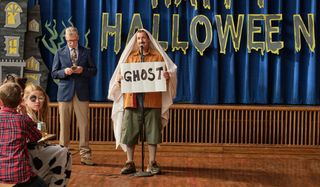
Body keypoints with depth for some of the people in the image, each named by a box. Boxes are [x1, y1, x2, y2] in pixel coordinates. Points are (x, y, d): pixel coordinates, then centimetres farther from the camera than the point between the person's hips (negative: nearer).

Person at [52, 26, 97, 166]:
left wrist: (83, 70, -9)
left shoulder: (86, 52, 11)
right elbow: (54, 73, 7)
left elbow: (93, 70, 10)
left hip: (82, 93, 0)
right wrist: (64, 72, -12)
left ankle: (85, 154, 3)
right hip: (65, 92, 0)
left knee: (84, 124, -2)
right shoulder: (60, 53, 10)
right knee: (64, 124, 2)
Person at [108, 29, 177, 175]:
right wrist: (119, 78, -8)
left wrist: (168, 76, -15)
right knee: (129, 131, 1)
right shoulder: (129, 56, 16)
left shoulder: (158, 56, 10)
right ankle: (130, 163, 9)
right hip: (132, 100, 2)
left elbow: (168, 73, 8)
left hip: (152, 101, -1)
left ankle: (152, 163, 8)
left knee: (152, 131, 0)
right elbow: (121, 74, 15)